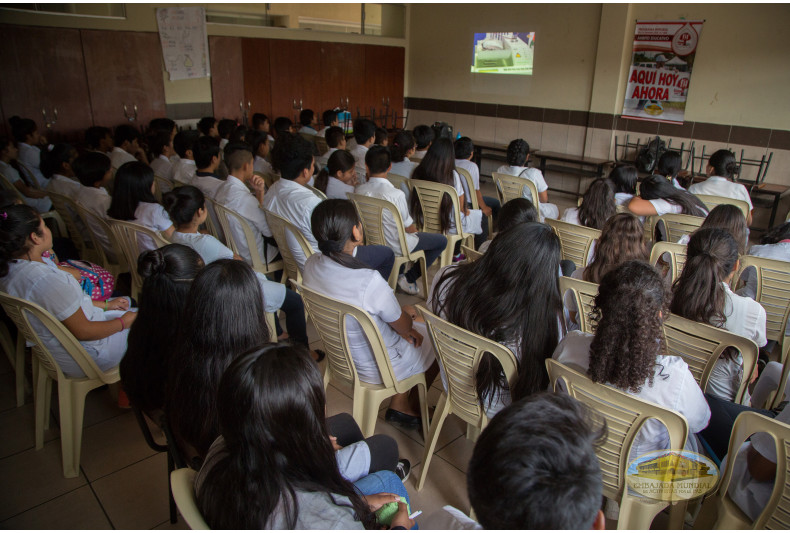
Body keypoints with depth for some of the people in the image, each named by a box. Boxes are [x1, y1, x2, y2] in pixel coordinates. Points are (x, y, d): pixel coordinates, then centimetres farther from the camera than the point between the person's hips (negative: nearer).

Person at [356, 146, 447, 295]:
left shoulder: (359, 190, -13)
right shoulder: (396, 194, -29)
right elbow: (408, 227, -15)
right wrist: (416, 232, 7)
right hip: (395, 245, -7)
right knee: (442, 241, 9)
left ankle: (398, 272, 30)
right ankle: (409, 278, 7)